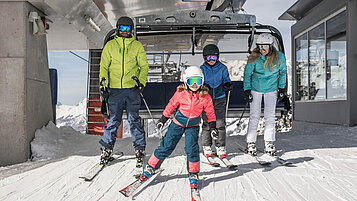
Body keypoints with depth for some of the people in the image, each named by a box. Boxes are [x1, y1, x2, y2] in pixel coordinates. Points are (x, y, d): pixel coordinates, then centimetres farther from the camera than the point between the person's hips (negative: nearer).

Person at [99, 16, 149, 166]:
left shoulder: (137, 46, 9)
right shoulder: (110, 45, 10)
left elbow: (144, 66, 7)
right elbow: (104, 67, 10)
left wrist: (141, 82, -8)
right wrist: (103, 85, -1)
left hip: (132, 88, -1)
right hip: (115, 89, 1)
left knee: (134, 119, -1)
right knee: (113, 120, 1)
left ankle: (140, 149, 10)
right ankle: (107, 149, 14)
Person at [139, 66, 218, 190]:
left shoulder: (205, 97, -10)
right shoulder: (180, 93, -13)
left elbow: (210, 112, 3)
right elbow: (171, 106, 0)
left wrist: (212, 126, 3)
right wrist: (163, 119, 5)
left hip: (193, 126, 0)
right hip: (177, 123, 0)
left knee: (192, 148, -13)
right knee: (166, 146, 1)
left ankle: (193, 174, 6)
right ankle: (151, 167, 17)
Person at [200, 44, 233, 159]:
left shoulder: (222, 68, 2)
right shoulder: (202, 69, 1)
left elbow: (226, 79, 7)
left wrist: (228, 85, -15)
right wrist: (204, 86, -20)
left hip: (220, 98, 0)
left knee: (220, 123, -1)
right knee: (207, 123, 2)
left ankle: (220, 146, 10)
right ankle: (207, 146, 16)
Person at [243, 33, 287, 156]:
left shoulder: (279, 57, -12)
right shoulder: (254, 57, -15)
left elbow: (283, 71, 5)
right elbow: (247, 73, -4)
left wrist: (282, 88, 4)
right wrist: (247, 90, -7)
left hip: (271, 89, 1)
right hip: (255, 89, -1)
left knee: (270, 116, 0)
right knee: (254, 116, -1)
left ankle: (269, 143, 10)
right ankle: (251, 142, 9)